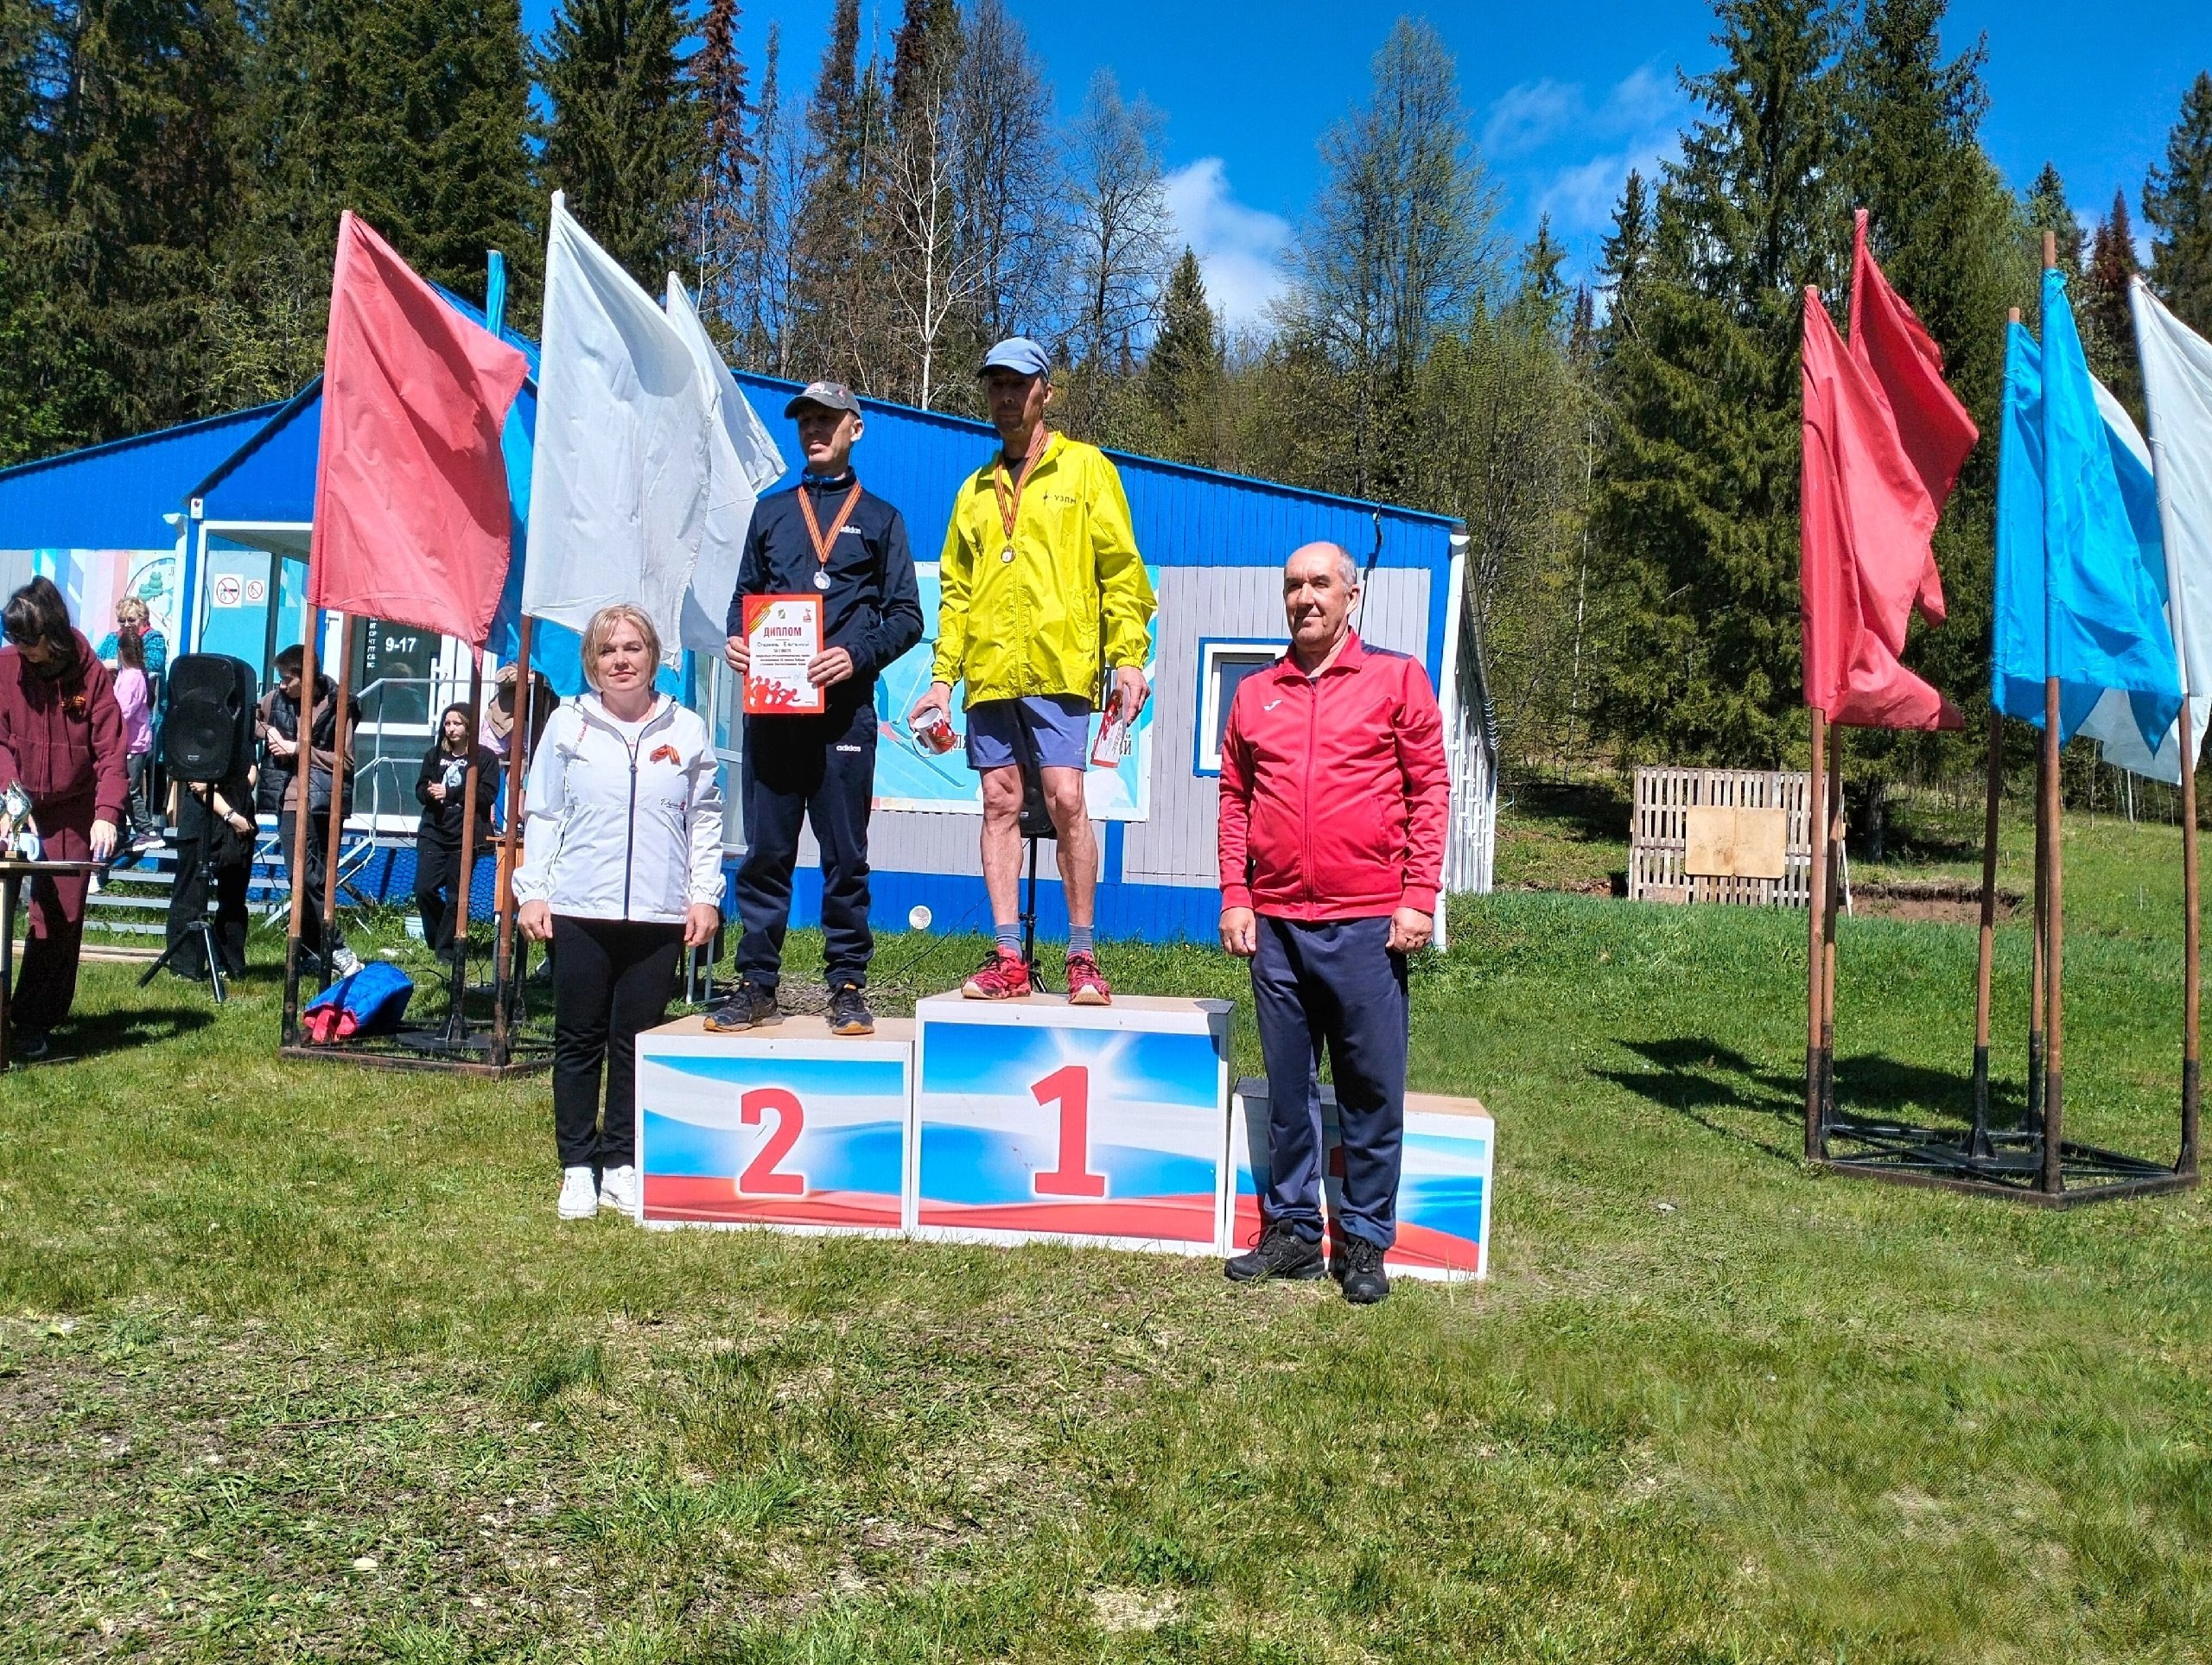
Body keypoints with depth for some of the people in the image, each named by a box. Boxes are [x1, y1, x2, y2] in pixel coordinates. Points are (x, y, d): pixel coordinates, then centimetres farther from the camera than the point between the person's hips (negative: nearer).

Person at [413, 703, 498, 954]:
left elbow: (487, 794, -10)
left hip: (466, 836, -3)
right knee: (424, 889, -4)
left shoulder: (485, 757, -1)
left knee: (456, 895, 1)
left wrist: (449, 793, -15)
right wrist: (430, 792, -11)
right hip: (433, 832, 4)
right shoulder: (434, 754, 12)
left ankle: (445, 948, 10)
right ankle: (435, 940, 16)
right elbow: (420, 789, 12)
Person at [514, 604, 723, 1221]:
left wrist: (705, 895, 4)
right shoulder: (567, 725, 6)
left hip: (659, 916, 0)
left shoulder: (687, 730, 7)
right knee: (579, 1041, 5)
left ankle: (623, 1163, 18)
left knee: (638, 1043, 6)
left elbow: (705, 820, 10)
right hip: (579, 913, 0)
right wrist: (532, 892, 1)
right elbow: (541, 816, 8)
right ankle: (578, 1166, 16)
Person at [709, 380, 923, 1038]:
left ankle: (848, 987, 6)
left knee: (845, 854, 0)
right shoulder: (770, 512, 20)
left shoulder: (880, 518, 12)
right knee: (764, 851, 2)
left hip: (843, 706, -2)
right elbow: (744, 596, 20)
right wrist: (737, 641, -2)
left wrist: (857, 656, -12)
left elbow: (906, 615, 5)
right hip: (770, 705, 3)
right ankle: (757, 985, 9)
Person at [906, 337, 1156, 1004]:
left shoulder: (1084, 468, 7)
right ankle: (1008, 960, 7)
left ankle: (1082, 956, -1)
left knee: (1065, 799, -11)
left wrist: (1129, 657, -8)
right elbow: (954, 590, 19)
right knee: (999, 806, 3)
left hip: (1058, 666, -4)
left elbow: (1120, 569, 1)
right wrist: (943, 676, 11)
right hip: (990, 673, 5)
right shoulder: (975, 489, 19)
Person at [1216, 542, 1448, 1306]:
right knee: (1287, 1087, 10)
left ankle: (1365, 1241, 14)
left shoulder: (1397, 678, 3)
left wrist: (1419, 900, -7)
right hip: (1276, 924, 3)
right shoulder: (1255, 693, 12)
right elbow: (1234, 799, 13)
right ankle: (1292, 1229, 21)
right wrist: (1235, 898, 5)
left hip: (1368, 923, -3)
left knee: (1372, 1090, 3)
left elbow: (1429, 791, -1)